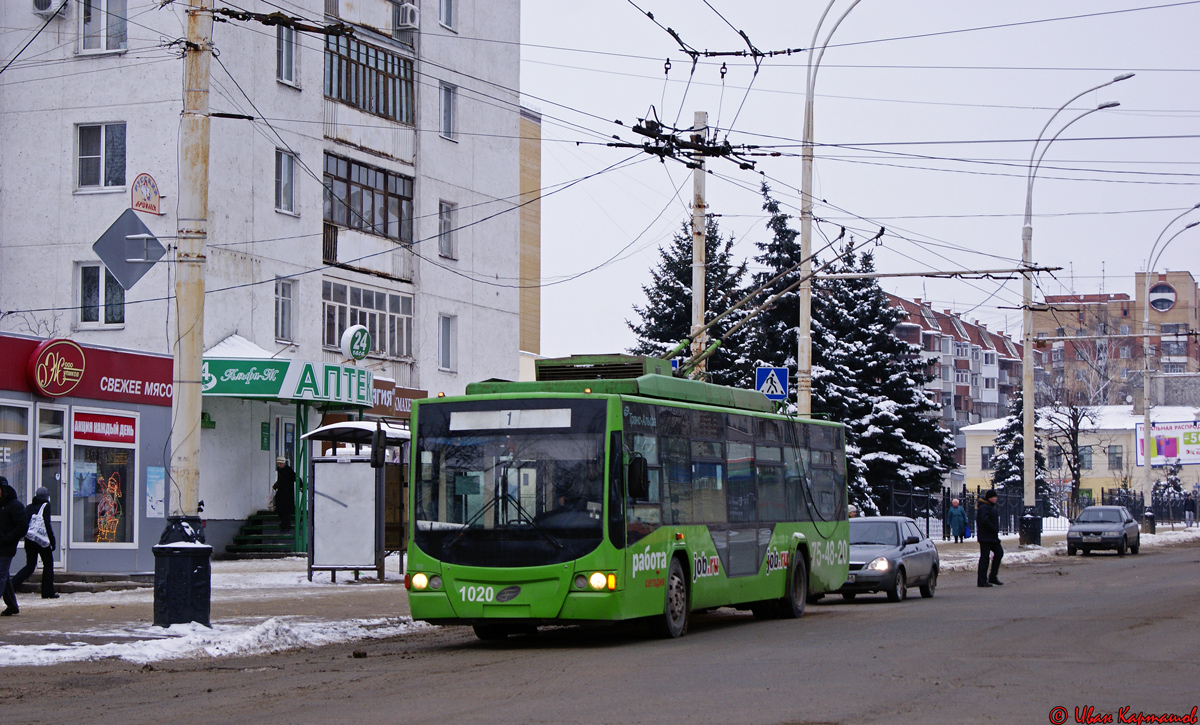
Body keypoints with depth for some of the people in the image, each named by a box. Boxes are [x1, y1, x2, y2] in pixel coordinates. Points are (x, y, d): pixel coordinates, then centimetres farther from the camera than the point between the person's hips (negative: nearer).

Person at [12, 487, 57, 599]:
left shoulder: (28, 507, 11)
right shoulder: (45, 506, -5)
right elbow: (47, 524, -12)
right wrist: (52, 541, -10)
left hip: (29, 540, 5)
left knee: (29, 566, 11)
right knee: (48, 565, 8)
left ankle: (10, 585, -5)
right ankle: (48, 592, 7)